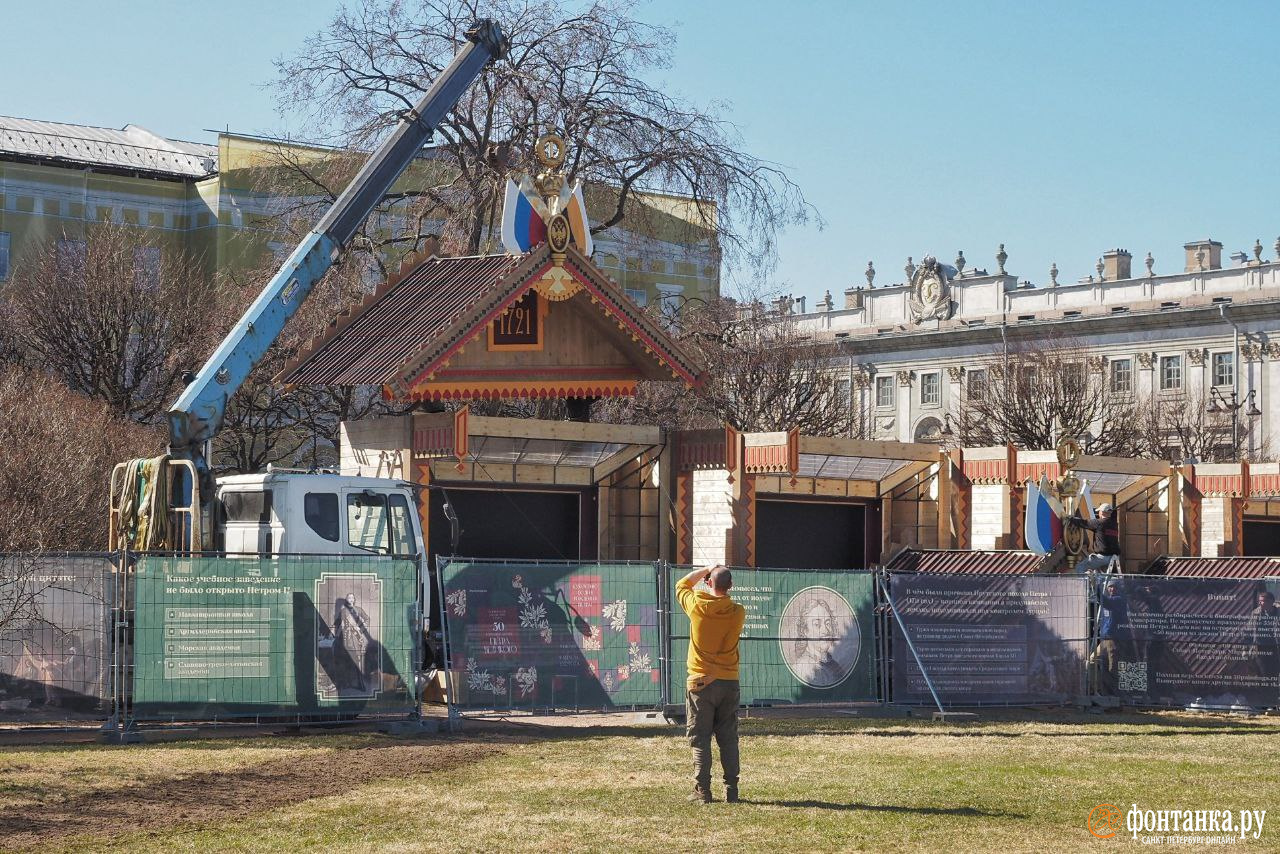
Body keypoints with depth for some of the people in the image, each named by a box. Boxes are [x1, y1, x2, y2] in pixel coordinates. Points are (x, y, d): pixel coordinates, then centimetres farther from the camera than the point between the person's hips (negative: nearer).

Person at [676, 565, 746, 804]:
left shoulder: (697, 606, -10)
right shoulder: (738, 612, -6)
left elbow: (681, 585, 10)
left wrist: (705, 570, 13)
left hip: (700, 682, -2)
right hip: (729, 682, 2)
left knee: (700, 739, 2)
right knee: (728, 740, 9)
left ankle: (702, 791, -2)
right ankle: (731, 791, 10)